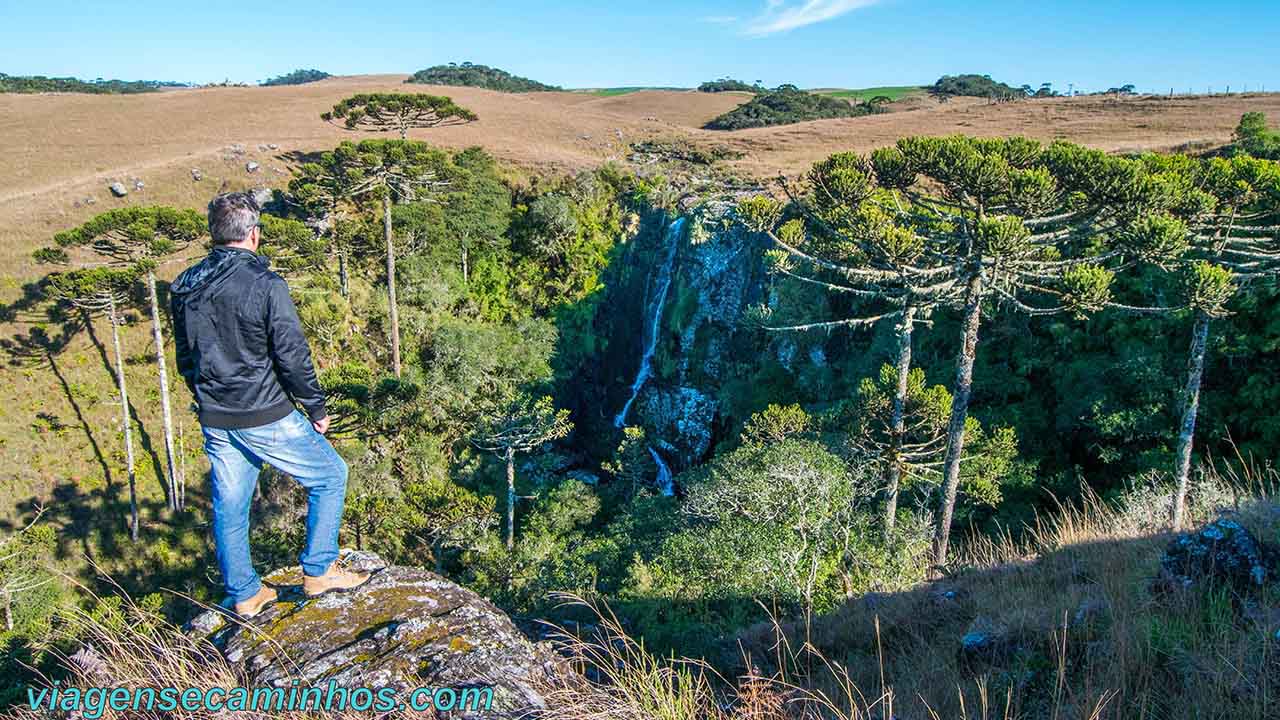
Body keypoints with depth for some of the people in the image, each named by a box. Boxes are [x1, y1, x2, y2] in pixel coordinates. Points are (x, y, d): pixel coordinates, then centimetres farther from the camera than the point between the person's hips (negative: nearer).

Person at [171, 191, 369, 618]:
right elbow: (293, 356, -16)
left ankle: (244, 594, 29)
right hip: (266, 419, -7)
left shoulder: (185, 286, 4)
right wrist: (316, 408, -4)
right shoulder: (265, 285, -18)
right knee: (330, 476, 12)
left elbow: (185, 358, 13)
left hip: (215, 421, 7)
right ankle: (319, 571, 16)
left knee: (229, 506, 17)